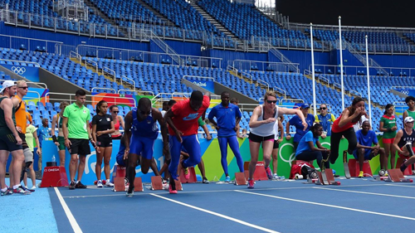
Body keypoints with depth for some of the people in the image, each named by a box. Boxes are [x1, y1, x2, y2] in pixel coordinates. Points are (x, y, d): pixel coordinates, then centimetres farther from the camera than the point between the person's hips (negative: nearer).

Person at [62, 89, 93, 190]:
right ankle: (72, 181, -5)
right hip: (73, 137, -5)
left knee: (83, 160, 5)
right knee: (74, 158, -13)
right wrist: (66, 138, -9)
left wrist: (90, 138, 9)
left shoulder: (86, 110, 13)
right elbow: (64, 124, -1)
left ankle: (79, 181, 12)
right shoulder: (69, 108, 0)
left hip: (84, 138, 5)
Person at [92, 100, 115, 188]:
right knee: (99, 162, 1)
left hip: (108, 140, 4)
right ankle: (99, 181, 5)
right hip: (100, 141, -4)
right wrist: (95, 144, -15)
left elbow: (113, 129, 4)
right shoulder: (96, 117, -3)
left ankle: (108, 181, 7)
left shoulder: (109, 117, 10)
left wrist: (103, 132, -9)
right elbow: (94, 132, -8)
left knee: (107, 162, 5)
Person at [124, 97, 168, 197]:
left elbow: (163, 127, -11)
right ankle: (131, 187, 19)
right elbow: (127, 131, -10)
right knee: (131, 165, -10)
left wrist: (165, 144, -5)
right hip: (136, 136, 0)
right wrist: (127, 147, -22)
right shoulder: (130, 115, -29)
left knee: (144, 170, 1)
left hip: (150, 137, 0)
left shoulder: (156, 113, -31)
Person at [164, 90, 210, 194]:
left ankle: (183, 165, 25)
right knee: (175, 160, 3)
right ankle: (172, 183, 27)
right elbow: (167, 116, -21)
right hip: (176, 133, -3)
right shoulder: (180, 106, -30)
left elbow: (207, 96, 3)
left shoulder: (205, 104, -20)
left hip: (191, 134, 3)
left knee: (196, 159, -10)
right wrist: (176, 130, -32)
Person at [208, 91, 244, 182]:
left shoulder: (234, 107, 3)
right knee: (224, 155, 3)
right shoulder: (216, 108, -1)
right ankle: (227, 176, 9)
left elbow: (239, 116, 19)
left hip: (232, 133, 1)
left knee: (237, 153, -6)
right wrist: (216, 125, -1)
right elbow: (210, 118, 12)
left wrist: (237, 125, 3)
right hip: (222, 135, -1)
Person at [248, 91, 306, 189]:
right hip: (255, 135, -2)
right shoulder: (259, 109, -34)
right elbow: (251, 124, -52)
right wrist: (265, 121, -66)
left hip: (269, 136, 2)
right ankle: (250, 180, 27)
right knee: (254, 160, -1)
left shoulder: (278, 110, -25)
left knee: (267, 157, -19)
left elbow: (297, 111, -11)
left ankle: (266, 167, 19)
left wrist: (303, 121, -28)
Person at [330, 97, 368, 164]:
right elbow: (340, 124, -57)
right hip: (337, 129, -3)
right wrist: (354, 115, -62)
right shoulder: (347, 111, -40)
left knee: (354, 143, -26)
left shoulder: (362, 112, -25)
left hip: (348, 128, 4)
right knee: (334, 153, 1)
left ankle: (347, 152, 7)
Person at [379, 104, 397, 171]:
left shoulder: (394, 117, 9)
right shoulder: (383, 117, -7)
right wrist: (390, 129, -19)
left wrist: (396, 127, -3)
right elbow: (380, 129, -10)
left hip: (394, 136, 6)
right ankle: (386, 170, 4)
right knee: (387, 154, -1)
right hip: (387, 137, -6)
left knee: (393, 154, 7)